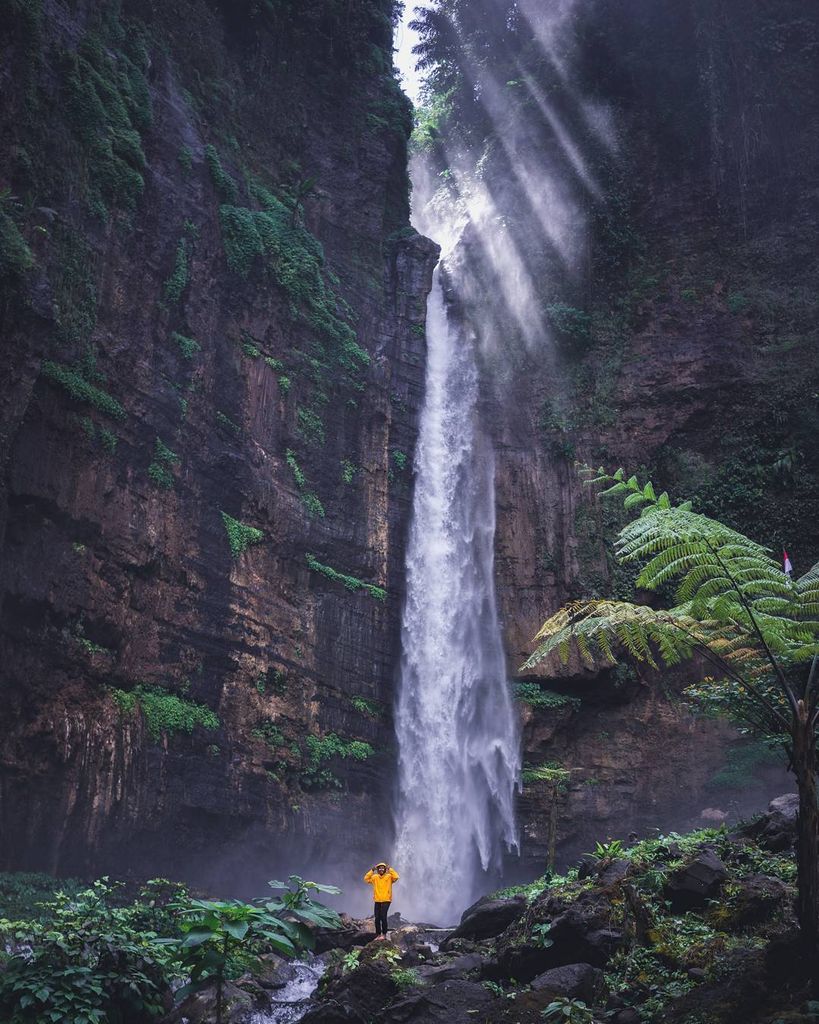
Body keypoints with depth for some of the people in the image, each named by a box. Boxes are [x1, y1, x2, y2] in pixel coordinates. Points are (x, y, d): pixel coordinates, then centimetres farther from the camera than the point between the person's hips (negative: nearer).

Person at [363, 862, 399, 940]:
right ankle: (378, 934, 14)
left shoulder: (389, 877, -1)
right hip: (377, 901, 4)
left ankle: (384, 934, -5)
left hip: (386, 900, -4)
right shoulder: (375, 877, 7)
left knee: (383, 917, -13)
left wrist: (390, 869, -15)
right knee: (377, 918, 5)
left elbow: (396, 877, -17)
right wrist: (372, 870, -6)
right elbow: (366, 878, 1)